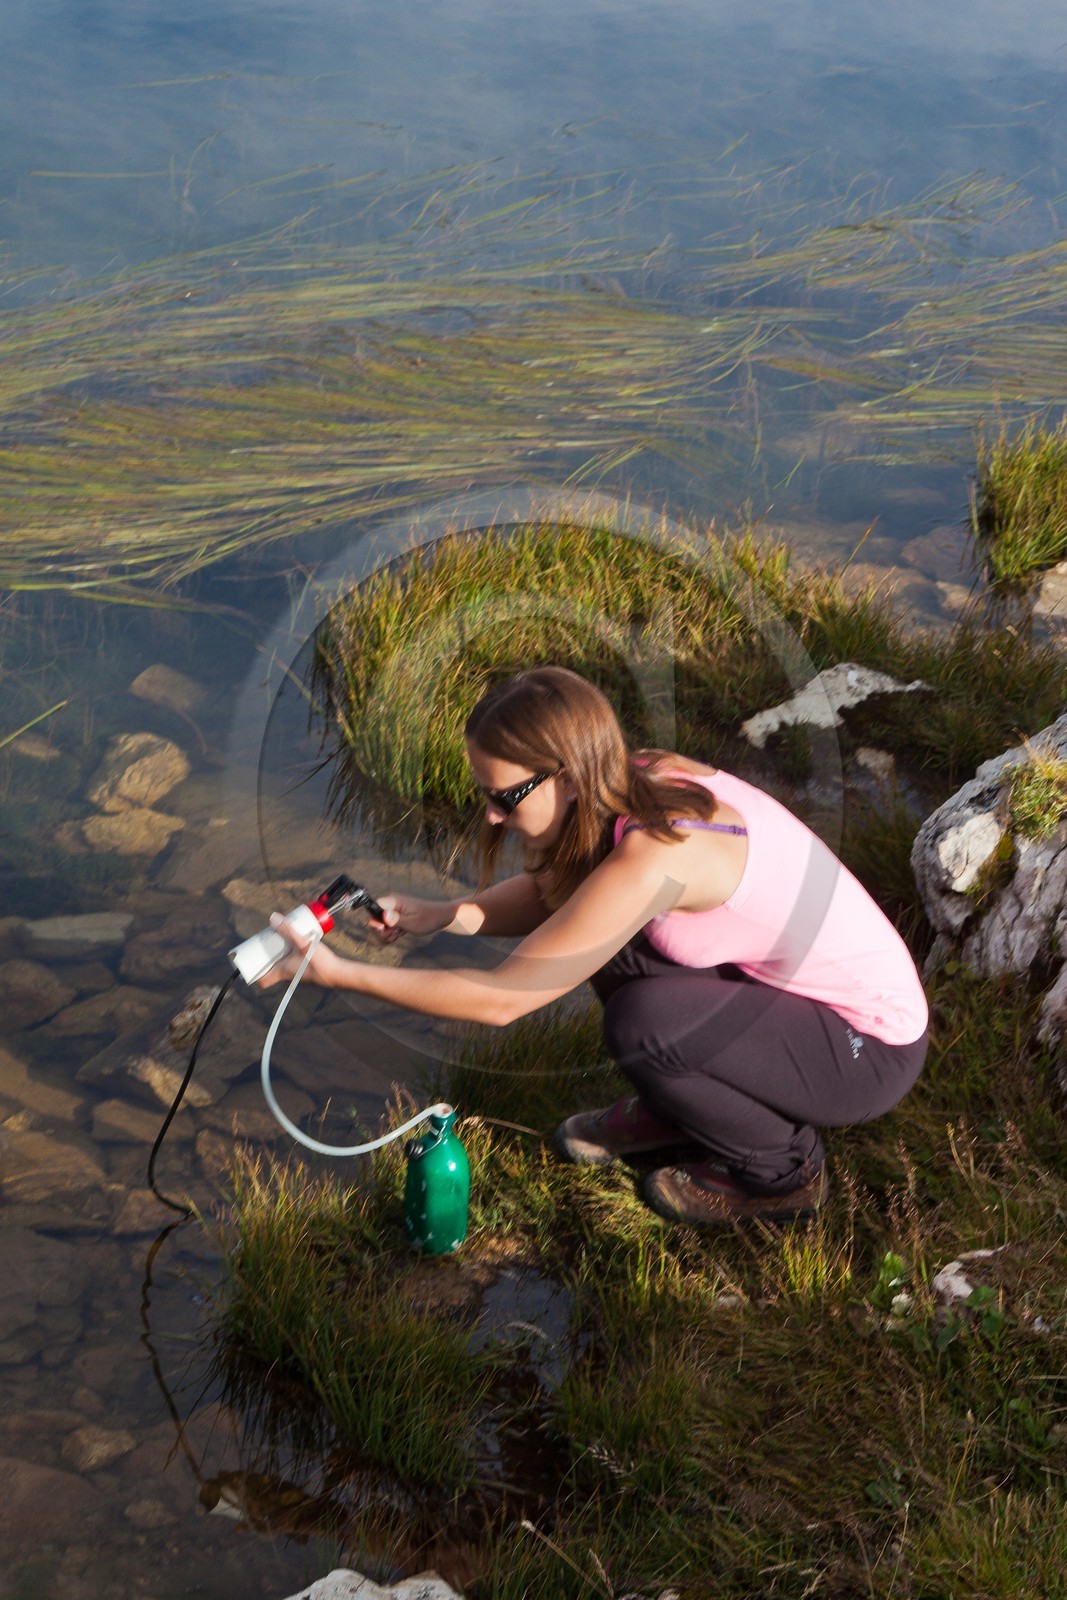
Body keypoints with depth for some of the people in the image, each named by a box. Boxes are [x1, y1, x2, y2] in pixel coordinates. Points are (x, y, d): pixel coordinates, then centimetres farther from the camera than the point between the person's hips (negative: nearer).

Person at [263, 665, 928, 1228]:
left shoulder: (654, 853, -33)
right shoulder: (633, 784, -8)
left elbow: (500, 998, -28)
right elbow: (549, 894, 10)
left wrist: (340, 974, -22)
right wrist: (444, 915, -8)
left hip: (871, 1050, -8)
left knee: (642, 1023, -26)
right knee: (604, 939, -5)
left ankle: (783, 1169, 1)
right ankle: (675, 1111, 18)